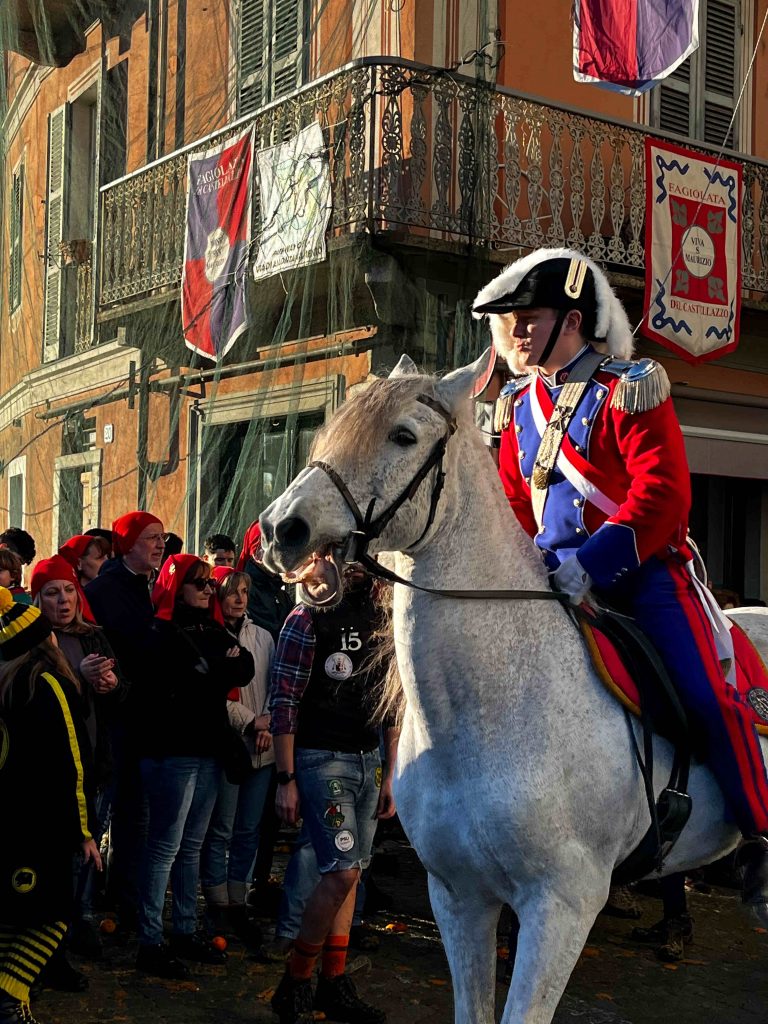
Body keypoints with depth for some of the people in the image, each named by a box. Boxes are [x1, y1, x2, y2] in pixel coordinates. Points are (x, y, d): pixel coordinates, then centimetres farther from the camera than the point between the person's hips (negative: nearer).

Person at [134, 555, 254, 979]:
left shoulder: (212, 631, 16)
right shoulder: (160, 633, -7)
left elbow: (245, 669, 4)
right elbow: (185, 683, -19)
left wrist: (208, 674, -12)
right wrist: (223, 671, -6)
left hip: (207, 749, 8)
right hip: (172, 750, -8)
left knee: (192, 845, 13)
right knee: (165, 845, -4)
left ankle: (187, 931, 22)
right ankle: (150, 941, 2)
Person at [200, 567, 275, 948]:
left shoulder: (261, 637, 10)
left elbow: (274, 686, 13)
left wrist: (268, 724, -2)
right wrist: (250, 721, -13)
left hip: (261, 747, 5)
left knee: (249, 829, 10)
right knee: (221, 829, 1)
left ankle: (237, 905, 20)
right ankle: (218, 908, 13)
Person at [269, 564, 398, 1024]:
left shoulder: (383, 621, 11)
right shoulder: (309, 618, -8)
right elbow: (284, 701, -10)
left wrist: (389, 775, 13)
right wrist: (286, 780, -13)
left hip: (368, 760, 6)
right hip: (322, 758, -6)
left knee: (348, 873, 10)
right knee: (342, 872, -13)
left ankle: (335, 986, 19)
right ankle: (295, 984, 3)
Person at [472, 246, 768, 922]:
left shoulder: (629, 390, -9)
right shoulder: (518, 407, 11)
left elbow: (663, 494, -19)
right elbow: (514, 501, 17)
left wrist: (592, 562, -28)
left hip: (645, 570, -6)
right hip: (557, 578, 6)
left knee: (706, 696, -15)